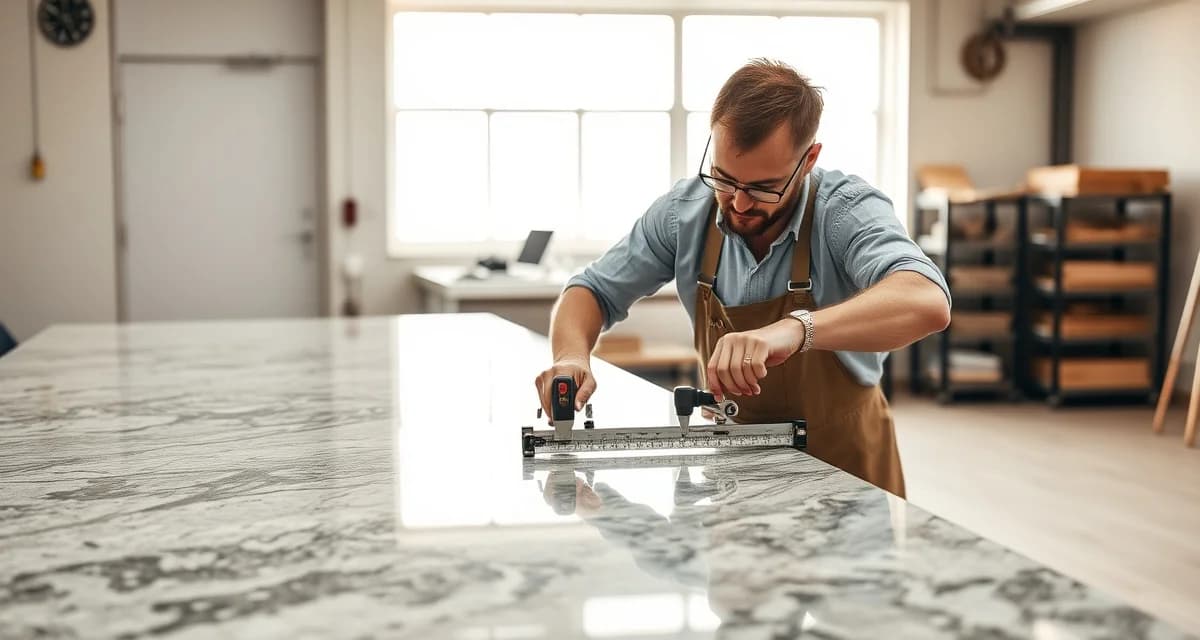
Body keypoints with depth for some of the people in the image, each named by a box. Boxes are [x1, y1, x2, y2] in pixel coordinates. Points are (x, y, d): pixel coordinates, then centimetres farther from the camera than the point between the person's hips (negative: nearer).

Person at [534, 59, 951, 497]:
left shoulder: (848, 210, -19)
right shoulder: (683, 210, -8)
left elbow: (928, 304, -37)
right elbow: (593, 291, 4)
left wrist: (796, 328, -51)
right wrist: (572, 355, -17)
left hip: (842, 460, -2)